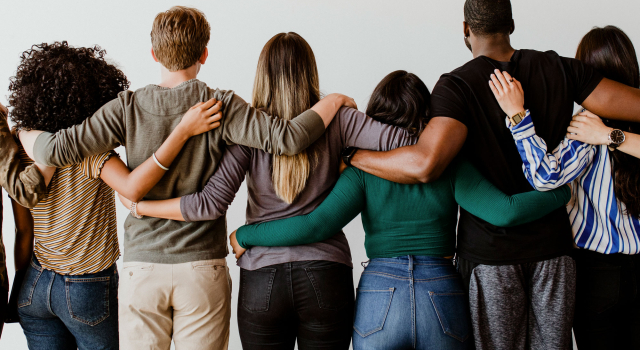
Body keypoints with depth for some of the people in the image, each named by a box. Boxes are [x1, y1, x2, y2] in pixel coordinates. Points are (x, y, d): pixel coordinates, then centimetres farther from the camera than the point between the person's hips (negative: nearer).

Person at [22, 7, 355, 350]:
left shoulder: (127, 108, -3)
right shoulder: (220, 106, -7)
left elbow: (55, 150, -7)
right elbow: (287, 138, -17)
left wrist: (26, 133, 15)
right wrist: (331, 102, 0)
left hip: (142, 268, 1)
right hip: (202, 269, -1)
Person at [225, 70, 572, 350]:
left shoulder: (364, 169, -1)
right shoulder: (451, 165, 0)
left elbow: (315, 226, -11)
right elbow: (505, 211, -10)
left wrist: (244, 234, 0)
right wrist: (564, 189, 3)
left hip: (380, 297, 0)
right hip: (443, 296, 1)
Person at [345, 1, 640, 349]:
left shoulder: (457, 85, -13)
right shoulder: (559, 69, 0)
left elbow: (424, 165, -29)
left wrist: (351, 155, -17)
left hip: (489, 252, -3)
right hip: (553, 245, 3)